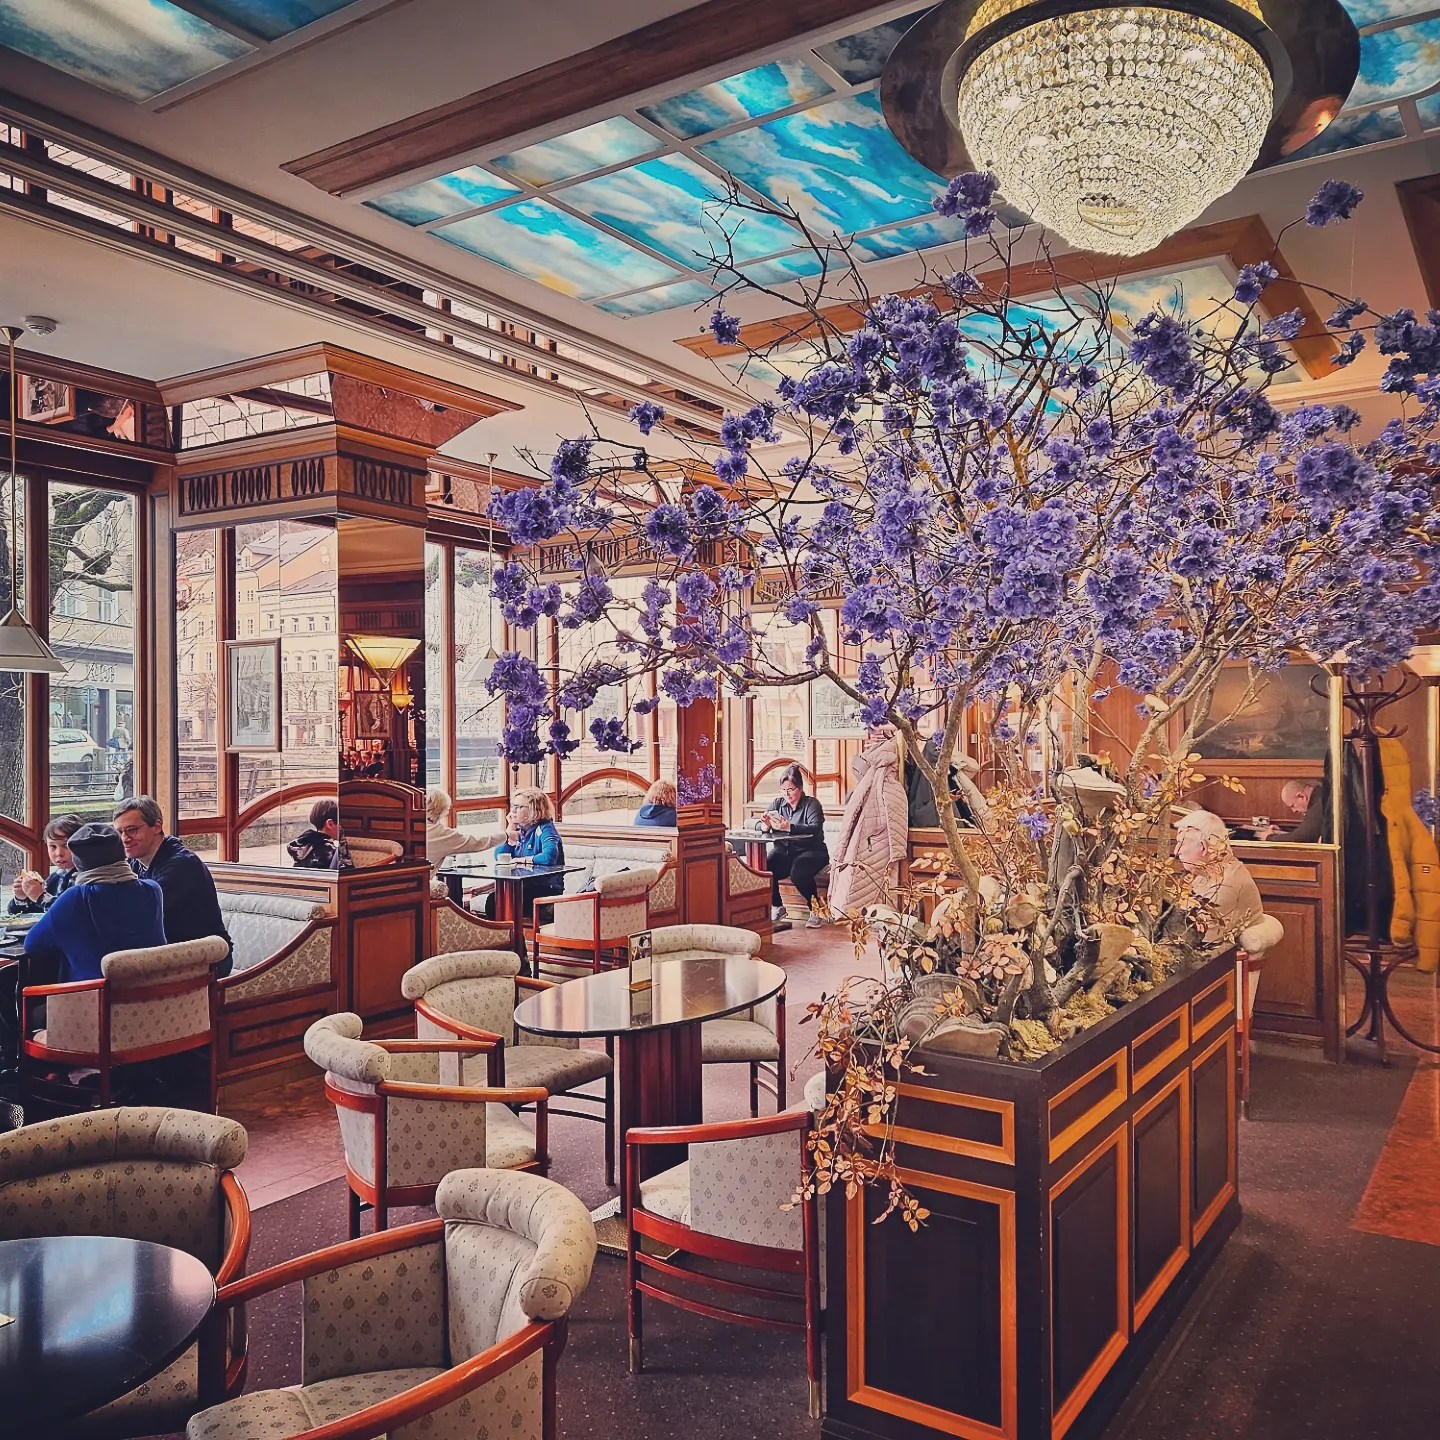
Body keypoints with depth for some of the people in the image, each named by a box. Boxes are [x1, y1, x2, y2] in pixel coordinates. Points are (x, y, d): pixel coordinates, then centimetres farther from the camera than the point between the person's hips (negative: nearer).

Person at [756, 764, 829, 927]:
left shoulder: (812, 804, -4)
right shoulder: (778, 803, 11)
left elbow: (815, 829, -23)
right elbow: (758, 826, 6)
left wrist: (789, 827, -37)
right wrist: (765, 826, -20)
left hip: (809, 851, -4)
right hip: (783, 852, 4)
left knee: (798, 873, -35)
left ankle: (815, 910, -9)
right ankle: (777, 907, 1)